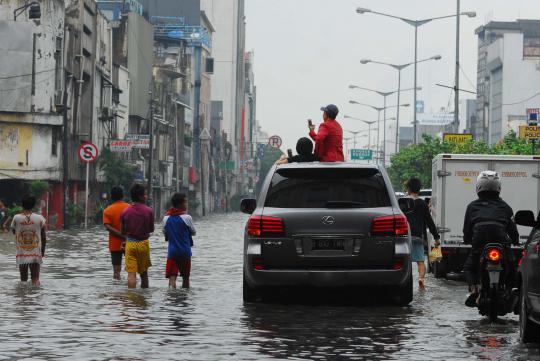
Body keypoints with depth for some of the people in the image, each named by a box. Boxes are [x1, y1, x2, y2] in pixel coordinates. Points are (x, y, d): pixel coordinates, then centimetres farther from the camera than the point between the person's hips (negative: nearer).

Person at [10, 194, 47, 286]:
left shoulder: (16, 218, -7)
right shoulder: (39, 218, -7)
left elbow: (13, 231, 13)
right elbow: (44, 237, 1)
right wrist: (42, 251, 15)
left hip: (21, 254, 1)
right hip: (35, 254, -1)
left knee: (23, 280, 11)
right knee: (35, 280, 3)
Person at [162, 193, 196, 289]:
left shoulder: (166, 218, 0)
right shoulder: (187, 218, -10)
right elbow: (193, 232, 2)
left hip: (171, 252, 2)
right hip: (185, 252, -2)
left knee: (172, 278, -6)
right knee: (185, 277, 14)